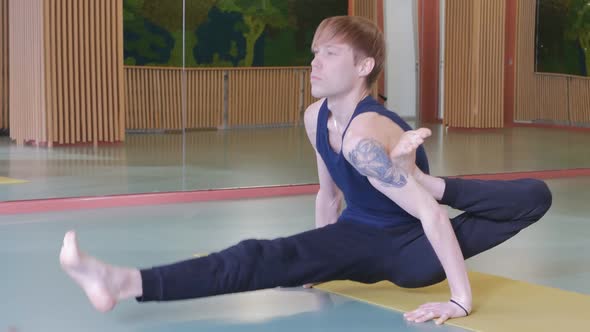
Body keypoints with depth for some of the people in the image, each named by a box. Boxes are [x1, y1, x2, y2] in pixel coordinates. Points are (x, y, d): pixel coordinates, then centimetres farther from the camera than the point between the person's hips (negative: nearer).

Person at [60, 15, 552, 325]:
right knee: (262, 259, -22)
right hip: (359, 239, 6)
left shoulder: (364, 135, -30)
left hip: (412, 252, -6)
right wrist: (317, 262, 16)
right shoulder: (315, 117, -3)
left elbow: (431, 216, -35)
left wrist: (461, 300, -38)